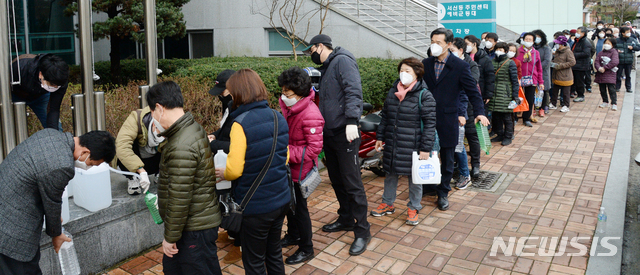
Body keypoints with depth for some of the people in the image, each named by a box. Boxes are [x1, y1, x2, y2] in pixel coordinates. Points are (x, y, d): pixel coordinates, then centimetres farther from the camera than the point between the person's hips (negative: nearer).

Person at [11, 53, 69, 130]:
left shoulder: (62, 80, -32)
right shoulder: (21, 67, -40)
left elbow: (53, 109, -27)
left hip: (41, 95, 2)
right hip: (15, 94, -2)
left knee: (56, 128, -5)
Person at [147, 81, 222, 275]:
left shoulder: (181, 147, -27)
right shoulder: (193, 128, 6)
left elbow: (179, 199, -24)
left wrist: (170, 237, -15)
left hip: (196, 229, -10)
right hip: (197, 221, 10)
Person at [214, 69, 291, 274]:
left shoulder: (241, 124, -20)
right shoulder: (278, 117, 1)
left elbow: (234, 170, -20)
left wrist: (222, 174, 0)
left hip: (256, 206, -6)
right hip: (281, 199, 7)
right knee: (274, 253, 24)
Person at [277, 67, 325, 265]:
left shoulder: (310, 115, -26)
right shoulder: (289, 107, 0)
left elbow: (314, 148, -26)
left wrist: (289, 152, -26)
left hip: (300, 170, -8)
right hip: (288, 167, 8)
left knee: (299, 207, 5)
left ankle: (306, 249, 24)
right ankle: (293, 235, 46)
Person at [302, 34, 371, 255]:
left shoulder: (342, 61, -11)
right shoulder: (327, 68, 20)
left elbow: (353, 91, -25)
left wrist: (351, 121, -35)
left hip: (345, 135, -10)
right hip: (329, 134, 10)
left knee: (352, 183, -4)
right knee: (337, 180, 18)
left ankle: (362, 231, 6)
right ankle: (346, 219, 33)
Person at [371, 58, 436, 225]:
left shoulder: (424, 95, -10)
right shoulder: (392, 91, 7)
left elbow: (430, 123, -11)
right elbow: (384, 116, 15)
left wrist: (425, 148, -14)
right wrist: (380, 137, 12)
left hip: (413, 146, -5)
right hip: (392, 144, 5)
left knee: (414, 177, 8)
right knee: (390, 174, 17)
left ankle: (413, 209, 24)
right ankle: (387, 204, 34)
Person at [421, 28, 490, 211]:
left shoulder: (460, 66, -5)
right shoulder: (426, 64, 5)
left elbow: (473, 91, -5)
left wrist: (480, 112, -18)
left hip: (447, 120, -2)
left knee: (447, 160, 9)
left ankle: (443, 193, 24)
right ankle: (427, 185, 31)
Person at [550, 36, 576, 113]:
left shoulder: (568, 52, -15)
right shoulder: (557, 51, 8)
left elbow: (572, 62, -21)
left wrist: (559, 66, -23)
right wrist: (552, 62, 1)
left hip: (565, 77, -7)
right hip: (556, 76, 8)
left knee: (566, 92, 4)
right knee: (554, 91, 14)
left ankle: (566, 106, 15)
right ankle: (553, 104, 26)